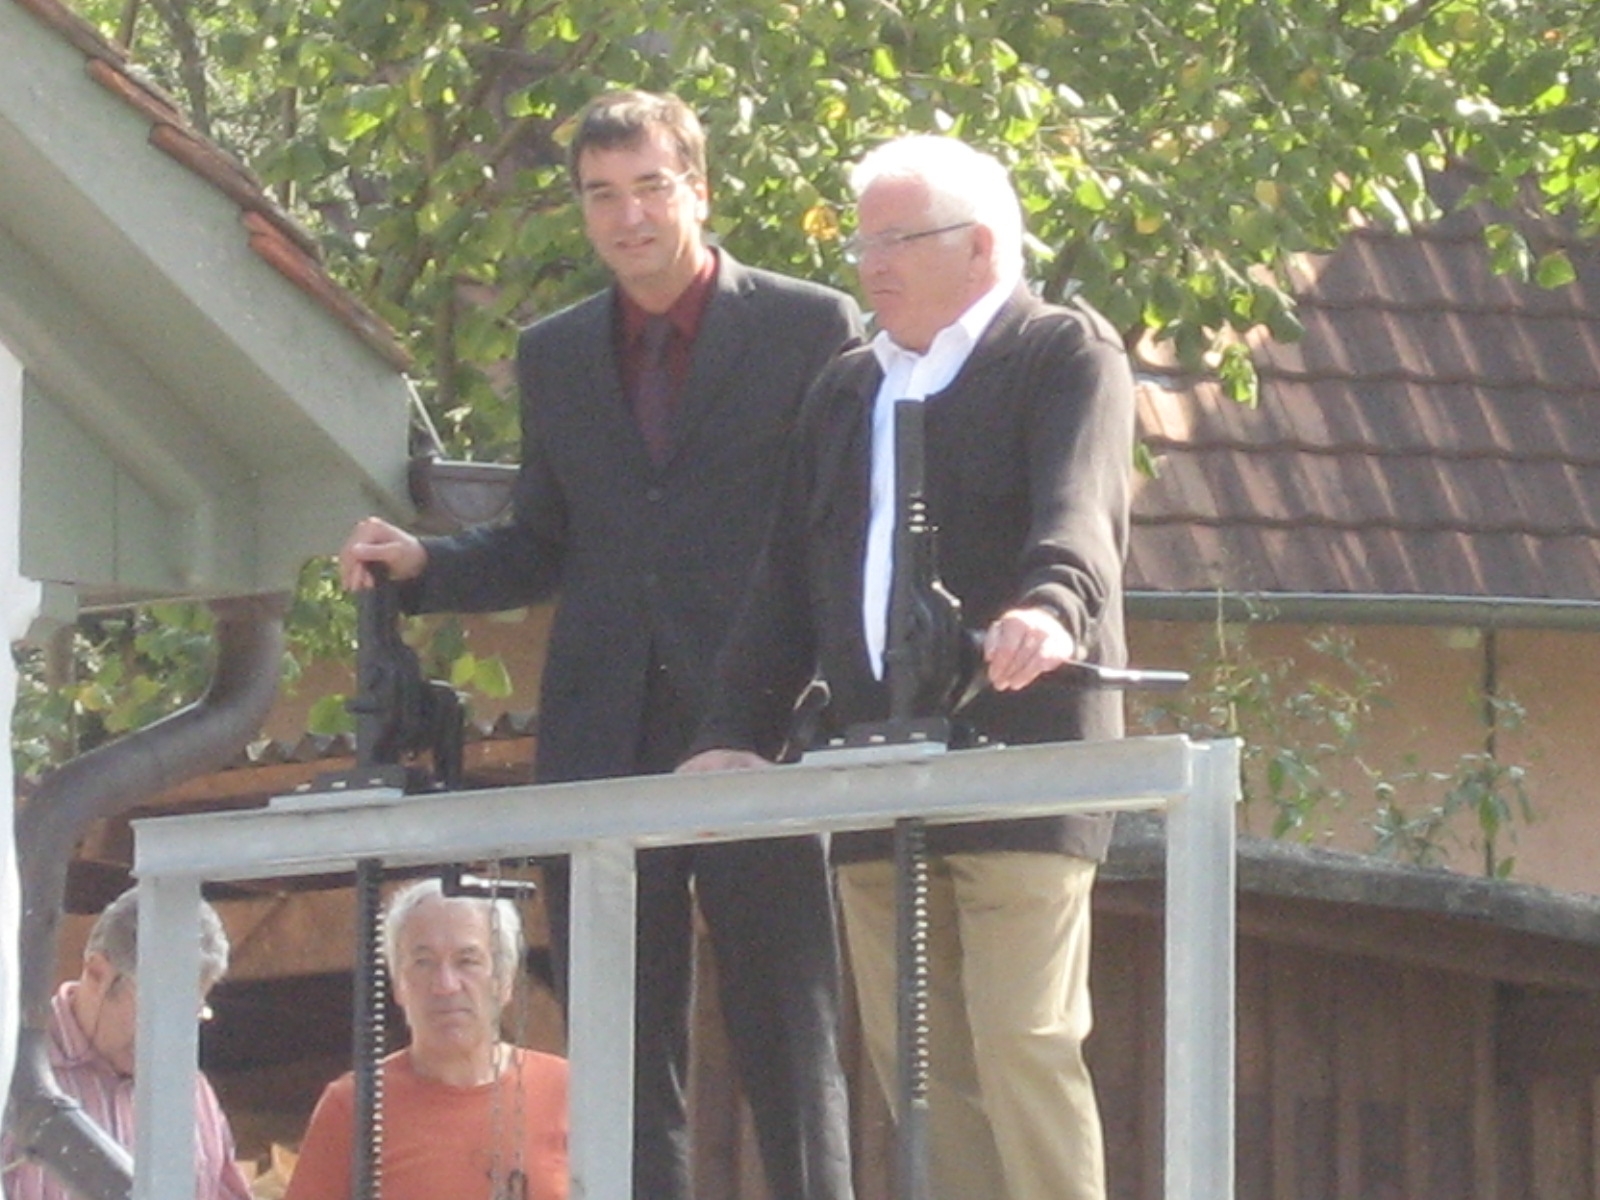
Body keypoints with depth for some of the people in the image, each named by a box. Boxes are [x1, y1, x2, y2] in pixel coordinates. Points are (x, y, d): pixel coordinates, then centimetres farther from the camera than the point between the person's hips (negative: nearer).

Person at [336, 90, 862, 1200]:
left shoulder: (813, 328, 2)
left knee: (789, 1040, -4)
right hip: (603, 745, 4)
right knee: (622, 1056, 4)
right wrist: (421, 565, 3)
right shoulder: (554, 356, 16)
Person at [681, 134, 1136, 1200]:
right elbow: (788, 582, 20)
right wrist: (736, 733, 8)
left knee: (1024, 1044, -12)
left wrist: (1052, 608, -37)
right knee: (919, 1068, 2)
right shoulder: (845, 393, 22)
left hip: (1023, 766, -6)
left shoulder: (1067, 355, 1)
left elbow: (1078, 511, -17)